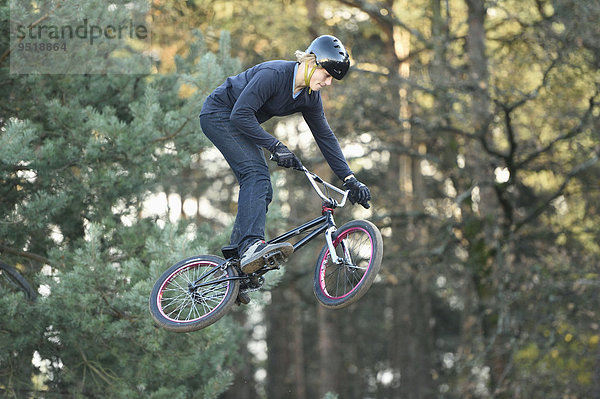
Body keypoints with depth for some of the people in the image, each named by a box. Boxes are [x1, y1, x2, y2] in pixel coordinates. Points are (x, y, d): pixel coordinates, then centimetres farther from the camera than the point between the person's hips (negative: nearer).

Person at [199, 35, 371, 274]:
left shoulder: (310, 97, -5)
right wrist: (275, 146, -32)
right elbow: (241, 114, -32)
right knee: (257, 173, -27)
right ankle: (251, 245, -42)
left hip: (241, 123, 9)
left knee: (262, 192, 1)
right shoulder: (274, 74, -29)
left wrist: (349, 179, -2)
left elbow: (325, 137, 2)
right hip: (219, 114, -9)